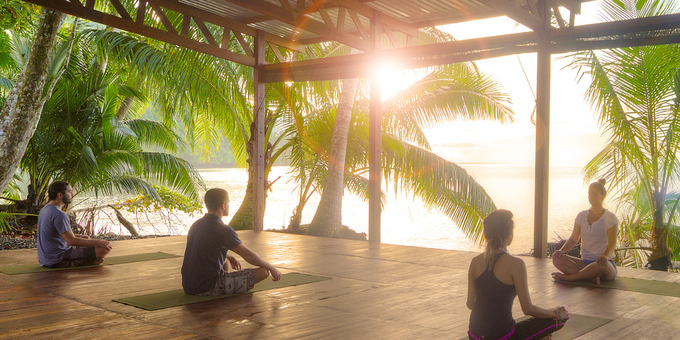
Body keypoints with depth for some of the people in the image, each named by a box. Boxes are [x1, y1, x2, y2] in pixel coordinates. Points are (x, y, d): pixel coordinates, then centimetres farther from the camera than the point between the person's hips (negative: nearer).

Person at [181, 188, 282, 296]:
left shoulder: (196, 225, 9)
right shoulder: (223, 230, -16)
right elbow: (248, 255, -10)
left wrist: (229, 257, 37)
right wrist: (272, 268, 3)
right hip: (209, 289, -9)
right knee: (264, 271, -7)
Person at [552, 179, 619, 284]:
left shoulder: (610, 217, -3)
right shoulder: (582, 215, 12)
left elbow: (612, 243, -14)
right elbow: (573, 239, 10)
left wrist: (605, 255, -37)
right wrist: (561, 250, -11)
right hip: (585, 262, 4)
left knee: (603, 265, -42)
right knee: (557, 258, -21)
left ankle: (566, 277, -28)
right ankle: (591, 277, -28)